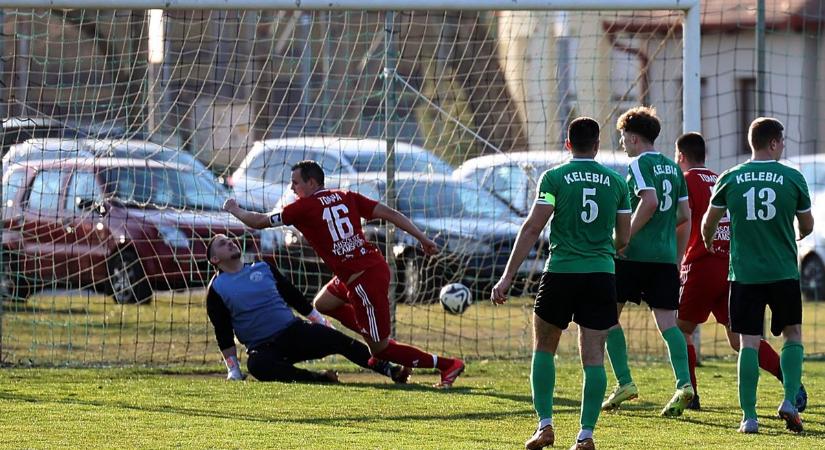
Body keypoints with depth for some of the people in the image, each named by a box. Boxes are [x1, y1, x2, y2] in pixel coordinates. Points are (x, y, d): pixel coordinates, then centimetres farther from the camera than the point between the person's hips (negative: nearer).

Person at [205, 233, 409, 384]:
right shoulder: (217, 289, 3)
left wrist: (322, 324, 12)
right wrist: (233, 369, -5)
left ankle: (389, 370, -16)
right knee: (257, 365, -38)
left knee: (339, 341, -15)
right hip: (262, 348, -4)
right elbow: (223, 334, 2)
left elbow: (295, 298, 16)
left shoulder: (263, 269, 13)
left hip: (294, 331, 4)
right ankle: (316, 378, -45)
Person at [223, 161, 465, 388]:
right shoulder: (346, 197, 10)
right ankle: (379, 342, 24)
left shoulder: (304, 207, -8)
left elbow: (259, 221, 1)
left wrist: (235, 210, 20)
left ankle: (447, 364, 1)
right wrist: (423, 239, 8)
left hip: (364, 280, -8)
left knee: (380, 349, 3)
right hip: (376, 265, 8)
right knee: (322, 305, 26)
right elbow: (389, 213, 4)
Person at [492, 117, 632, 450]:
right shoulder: (616, 182, 7)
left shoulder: (554, 178, -2)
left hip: (560, 273, -2)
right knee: (594, 358, 2)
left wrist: (508, 276, -6)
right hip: (601, 275, 2)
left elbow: (532, 228, -7)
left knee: (543, 349, 15)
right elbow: (624, 238, 12)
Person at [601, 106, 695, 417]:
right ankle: (684, 383, -16)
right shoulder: (673, 168, 16)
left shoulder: (640, 164, -7)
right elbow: (685, 214, 16)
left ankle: (624, 382, 1)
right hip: (666, 256, 7)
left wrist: (625, 236, -16)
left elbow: (650, 202, -21)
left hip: (635, 253, -7)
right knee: (667, 322, 1)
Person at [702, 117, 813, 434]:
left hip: (744, 273, 1)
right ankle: (790, 401, -1)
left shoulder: (730, 179, 1)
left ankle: (749, 416, -1)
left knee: (749, 342, 2)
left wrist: (708, 243, 36)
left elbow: (708, 222, 12)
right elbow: (807, 225, 11)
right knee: (793, 335, 15)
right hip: (783, 273, -1)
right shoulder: (793, 178, -1)